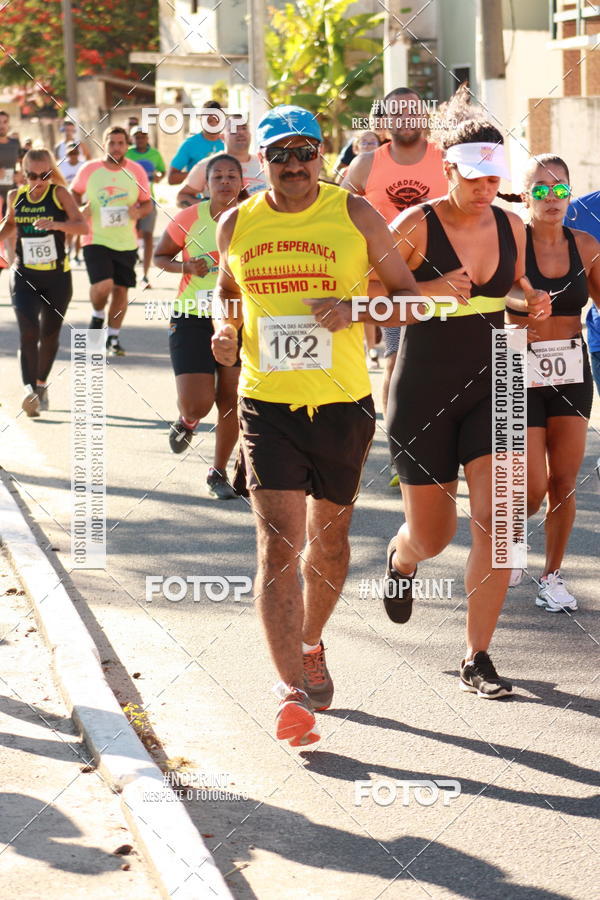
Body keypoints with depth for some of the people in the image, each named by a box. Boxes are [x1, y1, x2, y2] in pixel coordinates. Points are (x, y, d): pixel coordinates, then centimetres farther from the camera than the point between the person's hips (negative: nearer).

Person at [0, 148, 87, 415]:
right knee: (28, 332, -16)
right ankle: (30, 390, -22)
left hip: (57, 276, -1)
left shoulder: (60, 194, -8)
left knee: (50, 335, 10)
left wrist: (56, 224, -37)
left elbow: (82, 225, -20)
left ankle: (42, 384, 33)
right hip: (24, 276, 1)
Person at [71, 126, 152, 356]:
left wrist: (139, 212, -13)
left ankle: (113, 337, 22)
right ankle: (97, 316, 14)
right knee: (103, 285, -19)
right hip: (96, 240, -2)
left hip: (126, 242, 2)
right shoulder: (89, 169, -2)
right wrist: (80, 211, -7)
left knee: (120, 289, 6)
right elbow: (74, 193, 13)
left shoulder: (136, 171, 1)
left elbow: (147, 203, 9)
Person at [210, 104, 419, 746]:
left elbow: (408, 296, 1)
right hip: (267, 406, 0)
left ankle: (309, 646, 42)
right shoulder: (236, 225, 4)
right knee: (278, 545, -12)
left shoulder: (354, 215, -3)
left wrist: (356, 309, -17)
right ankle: (294, 692, -14)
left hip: (342, 404, 0)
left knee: (329, 538, 15)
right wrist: (225, 327, 1)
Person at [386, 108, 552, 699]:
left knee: (495, 521, -12)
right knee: (432, 535, 7)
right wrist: (430, 289, -26)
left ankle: (477, 659, 0)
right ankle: (401, 560, 48)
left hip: (489, 388, 3)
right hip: (423, 393, -3)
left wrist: (531, 305, -3)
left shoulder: (511, 227, 3)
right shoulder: (415, 226, -12)